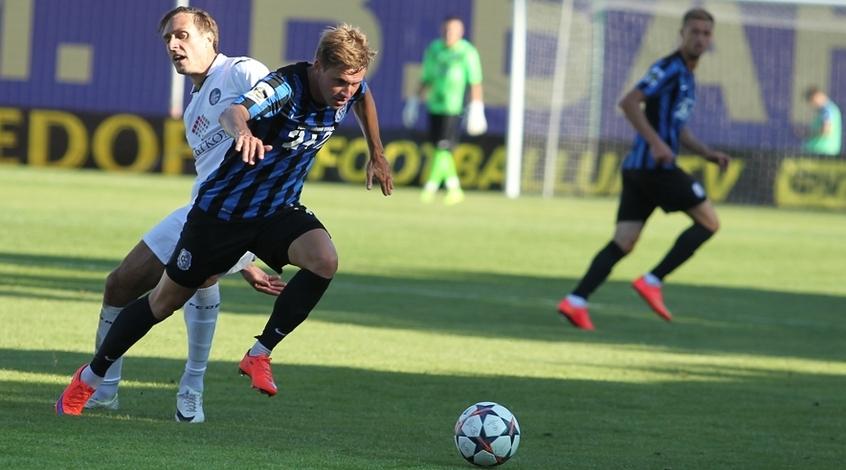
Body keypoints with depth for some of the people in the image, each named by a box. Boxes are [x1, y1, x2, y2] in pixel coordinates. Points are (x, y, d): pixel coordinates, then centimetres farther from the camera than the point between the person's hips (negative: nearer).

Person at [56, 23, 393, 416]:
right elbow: (232, 112, -51)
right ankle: (90, 377, 29)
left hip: (279, 210, 5)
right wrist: (242, 130, -74)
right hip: (224, 208, -5)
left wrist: (376, 155, 22)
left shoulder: (349, 87, -10)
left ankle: (259, 354, -12)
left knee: (324, 260, -27)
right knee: (165, 301, 8)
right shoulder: (284, 87, -29)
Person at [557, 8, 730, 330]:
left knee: (623, 243, 1)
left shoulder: (686, 76, 23)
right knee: (709, 222, 0)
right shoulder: (669, 68, -8)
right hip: (656, 167, -9)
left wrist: (708, 154, 20)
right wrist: (656, 142, -24)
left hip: (637, 169, 9)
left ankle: (576, 301, -12)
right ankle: (652, 282, -3)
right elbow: (629, 102, -19)